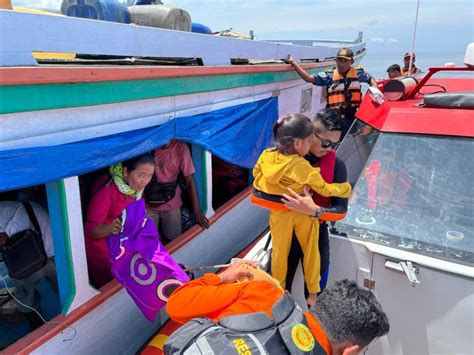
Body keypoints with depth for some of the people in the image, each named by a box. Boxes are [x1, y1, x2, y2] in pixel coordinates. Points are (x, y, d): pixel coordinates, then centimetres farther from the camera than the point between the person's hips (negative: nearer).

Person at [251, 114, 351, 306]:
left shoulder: (266, 156, -14)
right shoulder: (302, 166, -26)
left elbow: (256, 175, 3)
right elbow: (324, 189, -13)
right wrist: (346, 188, 3)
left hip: (277, 213, 4)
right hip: (302, 213, -4)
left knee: (279, 252, 19)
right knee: (311, 251, 17)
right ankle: (313, 293, 31)